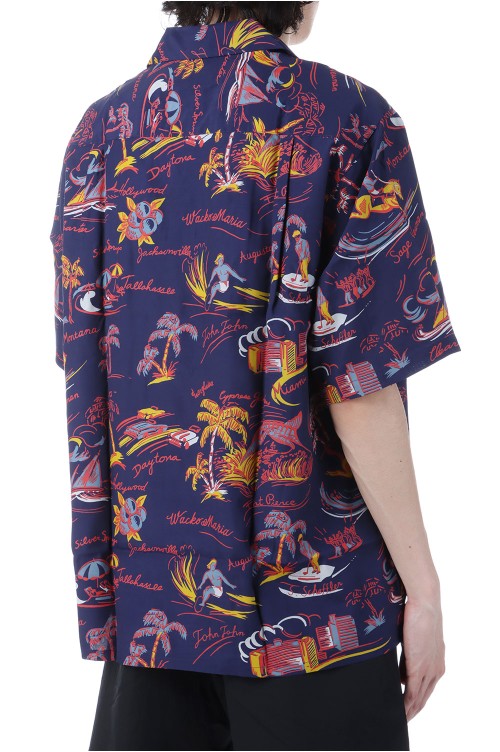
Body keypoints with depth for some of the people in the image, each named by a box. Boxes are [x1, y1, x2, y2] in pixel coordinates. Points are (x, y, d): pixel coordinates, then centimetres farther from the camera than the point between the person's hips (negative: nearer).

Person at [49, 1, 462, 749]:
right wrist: (422, 585, -7)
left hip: (144, 579, 5)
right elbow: (362, 386, -15)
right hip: (312, 592, -4)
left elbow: (84, 374, 7)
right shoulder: (349, 122, -11)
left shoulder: (99, 133, 4)